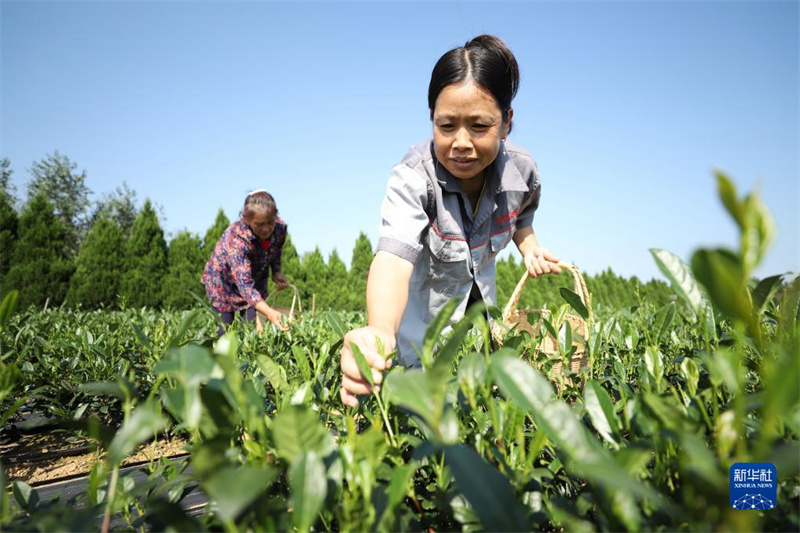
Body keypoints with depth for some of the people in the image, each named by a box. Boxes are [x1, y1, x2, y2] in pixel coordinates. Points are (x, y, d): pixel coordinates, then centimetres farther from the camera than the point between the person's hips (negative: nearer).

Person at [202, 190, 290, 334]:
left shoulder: (280, 228, -23)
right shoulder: (236, 239, -40)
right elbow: (244, 284, -46)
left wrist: (276, 272, -19)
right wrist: (269, 312, -60)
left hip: (255, 278, 4)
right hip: (222, 280, -4)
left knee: (253, 328, -5)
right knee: (226, 332, -2)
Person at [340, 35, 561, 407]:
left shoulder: (522, 170, -21)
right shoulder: (413, 177, -36)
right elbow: (394, 256, -53)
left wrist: (529, 247, -13)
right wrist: (381, 331, -71)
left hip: (479, 296, 4)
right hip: (422, 298, -4)